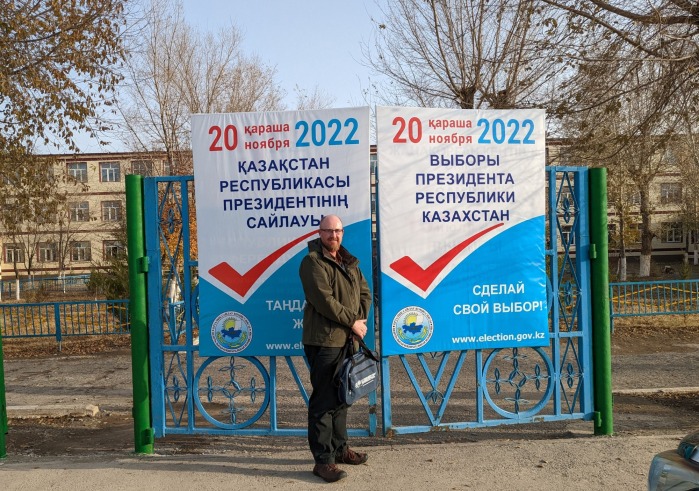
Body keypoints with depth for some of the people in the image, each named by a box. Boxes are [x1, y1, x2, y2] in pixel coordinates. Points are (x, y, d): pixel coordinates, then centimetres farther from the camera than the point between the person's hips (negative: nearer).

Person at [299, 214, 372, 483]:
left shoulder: (349, 262, 16)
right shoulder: (312, 262, -9)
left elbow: (365, 293, 15)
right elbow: (324, 300, -18)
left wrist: (361, 320, -3)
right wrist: (352, 322, -13)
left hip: (347, 339, 8)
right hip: (324, 341, -8)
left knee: (341, 397, 17)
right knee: (323, 400, -4)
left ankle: (339, 448, 30)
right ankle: (323, 460, 3)